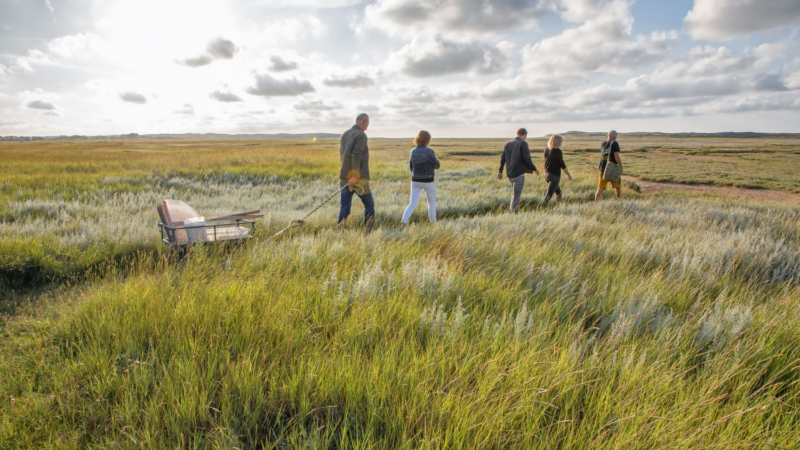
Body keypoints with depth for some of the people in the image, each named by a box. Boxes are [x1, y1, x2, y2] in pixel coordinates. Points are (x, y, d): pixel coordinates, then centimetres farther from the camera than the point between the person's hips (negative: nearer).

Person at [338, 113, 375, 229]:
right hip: (359, 178, -6)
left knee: (344, 206, 6)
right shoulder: (361, 135, -10)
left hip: (344, 177, 6)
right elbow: (356, 156, -21)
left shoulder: (344, 135, 15)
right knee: (369, 204, 8)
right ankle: (370, 230, 7)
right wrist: (355, 175, -22)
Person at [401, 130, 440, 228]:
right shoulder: (429, 152, -16)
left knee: (412, 204, 4)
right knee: (432, 202, 18)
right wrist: (436, 161, 16)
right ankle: (433, 223, 28)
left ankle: (404, 221, -17)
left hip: (415, 181, 4)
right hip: (428, 182, -4)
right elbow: (436, 165, -7)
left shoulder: (413, 152, 2)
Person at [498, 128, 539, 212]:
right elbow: (527, 159, -12)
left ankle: (511, 208, 20)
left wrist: (500, 171, 18)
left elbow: (502, 159, 10)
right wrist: (534, 169, 2)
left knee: (516, 193, 24)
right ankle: (512, 212, -2)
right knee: (516, 196, 0)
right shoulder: (523, 143, -8)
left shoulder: (508, 144, 9)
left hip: (509, 174, 6)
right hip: (519, 174, -6)